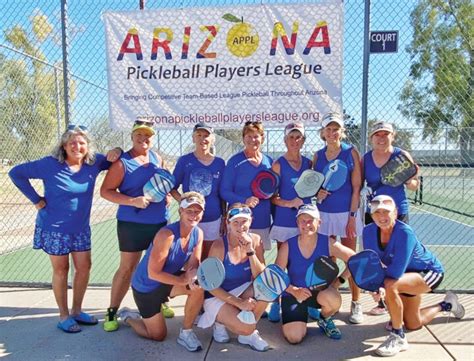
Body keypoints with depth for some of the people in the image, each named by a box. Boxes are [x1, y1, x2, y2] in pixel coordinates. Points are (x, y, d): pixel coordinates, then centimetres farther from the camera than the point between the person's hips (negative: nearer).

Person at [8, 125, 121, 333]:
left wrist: (116, 152, -15)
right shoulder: (50, 165, -16)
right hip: (54, 228, -4)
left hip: (81, 228, 4)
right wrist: (36, 200, -11)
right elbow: (16, 173, -7)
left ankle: (77, 311, 28)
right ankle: (64, 316, 21)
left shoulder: (93, 162, -6)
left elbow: (113, 159, 10)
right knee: (61, 270, 6)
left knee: (84, 268, 8)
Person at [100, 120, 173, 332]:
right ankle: (112, 311, 18)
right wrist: (133, 201, -23)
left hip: (160, 221, 6)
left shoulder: (157, 158, 7)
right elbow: (105, 191, -13)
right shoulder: (122, 162, -10)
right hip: (132, 223, -5)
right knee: (127, 267, 2)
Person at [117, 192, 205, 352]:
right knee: (158, 335, 7)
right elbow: (153, 273, -30)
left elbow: (193, 265, -11)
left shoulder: (198, 234, -11)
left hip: (168, 280, 5)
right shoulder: (167, 235, -33)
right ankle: (127, 316, 34)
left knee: (198, 287, -24)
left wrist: (193, 274, -34)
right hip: (146, 287, -5)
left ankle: (186, 333, -2)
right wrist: (184, 280, -32)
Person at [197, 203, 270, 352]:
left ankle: (249, 333, -3)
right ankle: (220, 322, 7)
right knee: (246, 327, -26)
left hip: (242, 292, 4)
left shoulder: (255, 240, -10)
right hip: (218, 296, -4)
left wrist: (250, 251, -27)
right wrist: (238, 303, -22)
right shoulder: (219, 246, -21)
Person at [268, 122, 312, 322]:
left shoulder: (309, 163, 8)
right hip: (285, 220, -4)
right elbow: (272, 196, -7)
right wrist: (289, 203, -20)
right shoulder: (278, 164, -4)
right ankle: (276, 302, 17)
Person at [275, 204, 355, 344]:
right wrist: (295, 291, -21)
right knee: (294, 338, -18)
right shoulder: (287, 246, -12)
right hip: (293, 294, 0)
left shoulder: (328, 243, -12)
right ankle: (301, 317, 19)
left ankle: (325, 320, 2)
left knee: (332, 298, -36)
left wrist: (339, 281, -12)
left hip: (320, 292, 0)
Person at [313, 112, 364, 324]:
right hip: (324, 213, 3)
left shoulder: (351, 152, -3)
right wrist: (317, 193, -8)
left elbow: (356, 187, -6)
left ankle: (356, 304, 17)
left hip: (346, 213, -3)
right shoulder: (318, 156, 7)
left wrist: (352, 215, -10)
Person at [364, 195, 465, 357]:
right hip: (409, 274, 7)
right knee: (413, 325, 22)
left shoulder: (404, 233, -36)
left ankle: (398, 337, -16)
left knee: (390, 286, -37)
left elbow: (397, 271, -41)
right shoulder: (369, 231, -19)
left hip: (430, 272, -7)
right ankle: (447, 305, 50)